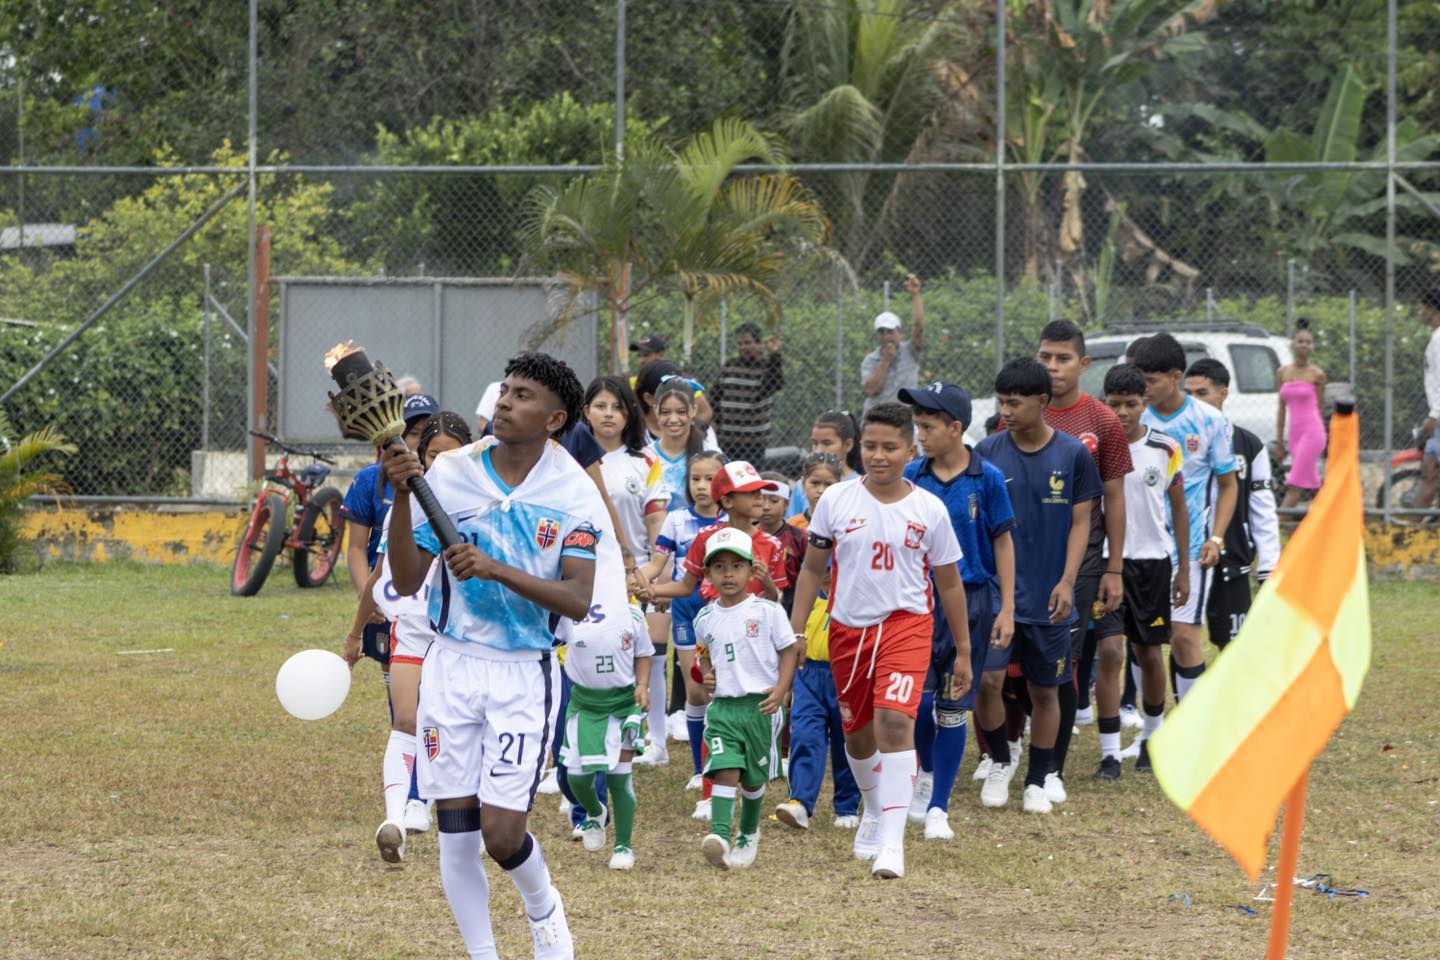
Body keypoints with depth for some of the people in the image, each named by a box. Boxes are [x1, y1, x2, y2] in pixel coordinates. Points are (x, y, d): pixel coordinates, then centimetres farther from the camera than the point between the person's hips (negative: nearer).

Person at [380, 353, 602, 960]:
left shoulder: (575, 494, -7)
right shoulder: (449, 472, -3)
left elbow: (577, 601, -14)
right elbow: (407, 579, -4)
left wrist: (495, 569, -26)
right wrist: (401, 496, -18)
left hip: (524, 673, -2)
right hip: (452, 665, 2)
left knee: (502, 833, -9)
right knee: (456, 831, 1)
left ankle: (543, 909, 24)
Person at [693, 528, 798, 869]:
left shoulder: (767, 611, -5)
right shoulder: (706, 619, 7)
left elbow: (787, 652, -2)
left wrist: (780, 690, -13)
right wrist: (706, 675, 3)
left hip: (759, 704, -2)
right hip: (721, 705, 2)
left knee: (753, 777, 11)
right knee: (725, 770, -16)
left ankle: (748, 834, 32)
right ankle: (719, 835, -29)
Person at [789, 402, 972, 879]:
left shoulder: (930, 510, -2)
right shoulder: (836, 500, -1)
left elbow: (949, 583, 7)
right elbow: (813, 568, 8)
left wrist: (963, 651, 10)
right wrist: (795, 632, 2)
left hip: (906, 624, -3)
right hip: (848, 627, 3)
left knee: (894, 719, -22)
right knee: (857, 732, 14)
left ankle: (892, 840, -23)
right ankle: (874, 811, 44)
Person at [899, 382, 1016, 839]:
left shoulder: (986, 479, -4)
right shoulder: (911, 477, 1)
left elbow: (1002, 542, 1)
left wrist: (1007, 608, -2)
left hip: (972, 600, -1)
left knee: (952, 708, 3)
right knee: (917, 698, -8)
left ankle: (937, 808, 12)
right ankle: (927, 772, 23)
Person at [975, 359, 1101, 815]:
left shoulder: (1073, 454, -2)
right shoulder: (987, 452, 0)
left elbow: (1080, 522, 1)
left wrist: (1067, 581, -9)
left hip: (1049, 596, 0)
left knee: (1045, 690, 7)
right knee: (986, 679, -12)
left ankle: (1037, 782, 21)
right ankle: (1000, 761, 12)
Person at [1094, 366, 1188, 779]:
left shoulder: (1165, 448, 0)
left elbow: (1178, 507, 9)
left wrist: (1184, 568, 7)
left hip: (1152, 561, 2)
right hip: (1105, 559, -2)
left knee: (1150, 654, 10)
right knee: (1110, 651, -12)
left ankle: (1152, 737, 31)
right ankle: (1109, 753, -10)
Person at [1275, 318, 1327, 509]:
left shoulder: (1316, 375, -2)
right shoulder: (1283, 373, 9)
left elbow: (1320, 407, 5)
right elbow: (1281, 408, 13)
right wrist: (1279, 442, 13)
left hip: (1312, 432, -5)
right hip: (1294, 434, 5)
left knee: (1295, 487, -10)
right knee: (1312, 487, 10)